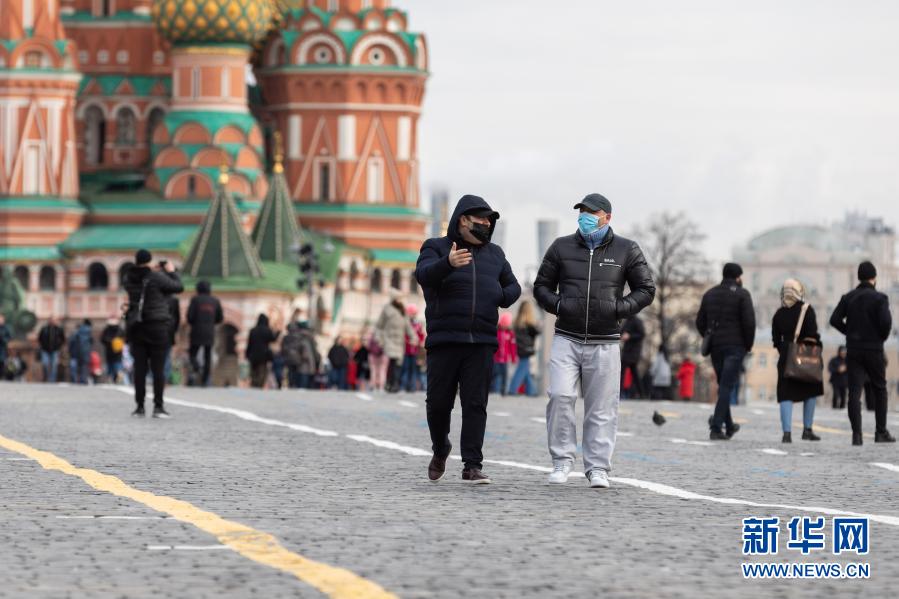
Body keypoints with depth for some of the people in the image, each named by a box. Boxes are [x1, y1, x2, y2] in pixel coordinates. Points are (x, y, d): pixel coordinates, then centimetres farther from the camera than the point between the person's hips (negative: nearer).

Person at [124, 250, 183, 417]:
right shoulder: (156, 278, -12)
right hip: (157, 328, -4)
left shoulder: (129, 278, 2)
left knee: (139, 368, 6)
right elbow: (178, 287, -5)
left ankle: (139, 406, 6)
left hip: (136, 328, 4)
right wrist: (171, 272, 11)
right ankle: (158, 406, -2)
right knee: (158, 369, 0)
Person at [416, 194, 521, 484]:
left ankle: (472, 466, -7)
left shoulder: (494, 254, 16)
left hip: (481, 343, 2)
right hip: (444, 341, -2)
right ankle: (440, 450, 28)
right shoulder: (436, 248, 4)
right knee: (439, 402, 1)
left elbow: (512, 286, 25)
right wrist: (448, 263, -37)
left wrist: (504, 296, 1)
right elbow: (424, 274, -16)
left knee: (475, 404, -6)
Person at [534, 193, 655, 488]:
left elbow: (646, 289, 8)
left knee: (602, 408, 1)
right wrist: (558, 305, -6)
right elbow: (541, 286, 15)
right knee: (560, 396, -14)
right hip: (566, 339, 1)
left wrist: (619, 308, -9)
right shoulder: (562, 247, 9)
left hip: (605, 344, -1)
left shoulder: (626, 250, 5)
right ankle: (562, 459, -1)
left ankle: (598, 468, 7)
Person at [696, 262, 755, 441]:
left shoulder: (710, 294, 12)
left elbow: (700, 322, 11)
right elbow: (749, 322, -13)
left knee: (723, 385, 17)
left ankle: (729, 425, 23)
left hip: (715, 346, 5)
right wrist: (748, 345, -2)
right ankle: (716, 428, -15)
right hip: (735, 346, -5)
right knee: (726, 387, -7)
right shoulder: (742, 294, -5)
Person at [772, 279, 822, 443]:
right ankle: (807, 430, 13)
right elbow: (813, 335, -12)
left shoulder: (778, 314, 4)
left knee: (786, 395, 2)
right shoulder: (806, 310, -7)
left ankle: (787, 432, -9)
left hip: (785, 356, 3)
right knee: (811, 393, 13)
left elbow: (776, 340, 6)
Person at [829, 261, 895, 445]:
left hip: (853, 350, 3)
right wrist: (883, 336, 2)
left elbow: (835, 320, -2)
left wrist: (850, 332, 11)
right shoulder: (880, 298, -8)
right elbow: (886, 322, -18)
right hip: (874, 350, -3)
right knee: (879, 391, 12)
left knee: (854, 392, -1)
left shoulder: (848, 297, 4)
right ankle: (881, 432, 13)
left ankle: (856, 435, -10)